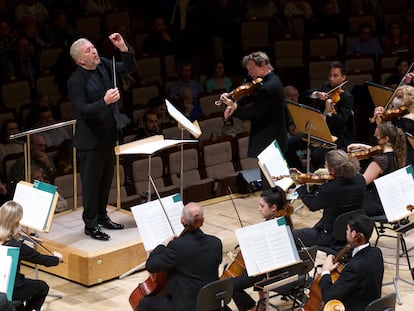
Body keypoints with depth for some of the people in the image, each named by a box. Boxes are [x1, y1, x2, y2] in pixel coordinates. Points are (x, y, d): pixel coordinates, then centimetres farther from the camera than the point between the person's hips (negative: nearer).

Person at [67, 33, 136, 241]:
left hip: (108, 136, 8)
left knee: (106, 180, 20)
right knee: (91, 183, 4)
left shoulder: (103, 65, 0)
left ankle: (102, 216, 35)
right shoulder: (76, 81, -21)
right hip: (91, 141, -8)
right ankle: (90, 224, 16)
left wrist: (124, 49, -7)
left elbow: (129, 68, 10)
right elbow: (83, 111, -27)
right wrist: (105, 102, -40)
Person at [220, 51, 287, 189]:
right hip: (277, 139, 11)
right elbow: (253, 96, 14)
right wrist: (236, 104, -2)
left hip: (267, 141, -11)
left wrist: (234, 107, -24)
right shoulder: (273, 80, 9)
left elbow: (255, 116, -23)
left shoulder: (267, 88, -24)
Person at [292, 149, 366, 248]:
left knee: (293, 235, 14)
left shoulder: (328, 189, -29)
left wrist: (299, 186, 4)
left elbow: (312, 205, -7)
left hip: (332, 237, -7)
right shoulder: (359, 180, -13)